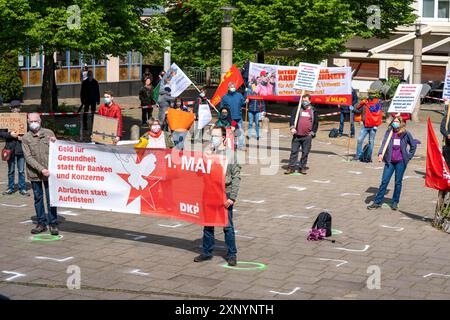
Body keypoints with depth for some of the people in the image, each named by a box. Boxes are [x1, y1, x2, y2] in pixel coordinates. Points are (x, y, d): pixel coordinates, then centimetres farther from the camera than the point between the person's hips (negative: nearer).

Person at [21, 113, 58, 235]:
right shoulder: (26, 138, 0)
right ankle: (41, 223, 17)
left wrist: (54, 142, -9)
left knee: (51, 198, 1)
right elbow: (28, 157, -7)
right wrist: (41, 169, -17)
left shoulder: (49, 133, 5)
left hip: (49, 172, 0)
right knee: (38, 198, 8)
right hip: (34, 173, 0)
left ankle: (52, 223, 9)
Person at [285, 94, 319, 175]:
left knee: (305, 153, 4)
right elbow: (292, 118, -2)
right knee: (294, 151, 0)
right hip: (297, 135, 0)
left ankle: (302, 167, 13)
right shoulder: (296, 109, 8)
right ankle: (291, 167, 6)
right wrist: (292, 127, -18)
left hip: (307, 136, 0)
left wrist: (312, 132, 3)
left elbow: (316, 123, 12)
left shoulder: (313, 111, 10)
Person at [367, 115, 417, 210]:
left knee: (398, 182, 6)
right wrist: (380, 154, -25)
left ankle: (395, 202, 18)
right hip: (390, 161, 1)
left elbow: (413, 145, 11)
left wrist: (409, 157, 7)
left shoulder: (406, 134, -2)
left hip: (401, 161, -1)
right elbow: (384, 143, -10)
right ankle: (377, 202, 5)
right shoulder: (389, 132, 0)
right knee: (384, 181, 0)